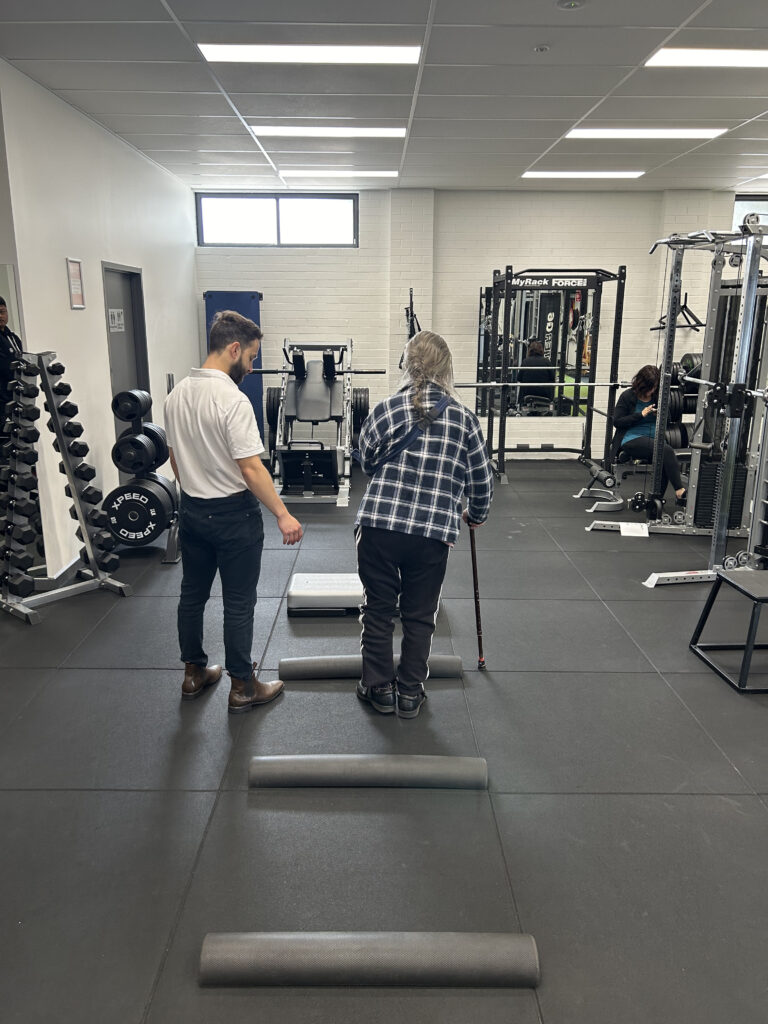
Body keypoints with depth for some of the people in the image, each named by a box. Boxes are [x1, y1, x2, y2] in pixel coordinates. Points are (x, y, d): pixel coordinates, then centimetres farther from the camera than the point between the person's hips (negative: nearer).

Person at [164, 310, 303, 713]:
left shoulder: (177, 394, 5)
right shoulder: (232, 399, -22)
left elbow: (175, 456, 13)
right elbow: (251, 468, -25)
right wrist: (282, 515, -20)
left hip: (191, 511, 8)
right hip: (233, 514, -8)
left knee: (192, 594, 18)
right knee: (238, 603, 3)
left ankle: (194, 674, 32)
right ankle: (243, 687, 16)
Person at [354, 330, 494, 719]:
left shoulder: (386, 409, -1)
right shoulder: (464, 418, 1)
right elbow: (482, 479, 8)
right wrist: (476, 515, 27)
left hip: (379, 524, 0)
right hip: (434, 532, 1)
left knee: (378, 609, 15)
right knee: (420, 615, 15)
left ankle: (379, 688, 26)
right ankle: (410, 693, 26)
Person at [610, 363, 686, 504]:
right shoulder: (628, 396, -2)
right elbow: (617, 422, -6)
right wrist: (641, 414, -14)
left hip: (653, 439, 5)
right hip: (632, 440, -5)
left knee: (664, 461, -29)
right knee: (666, 450, -30)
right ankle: (680, 492, -30)